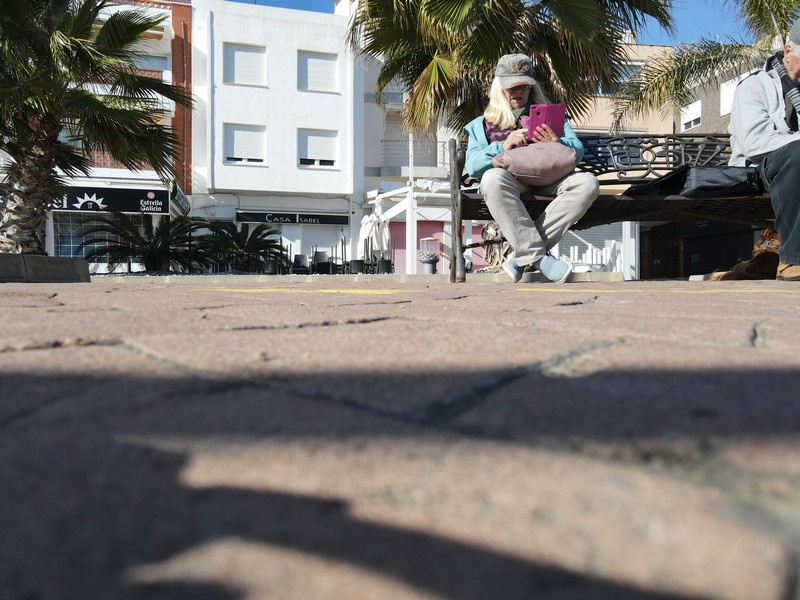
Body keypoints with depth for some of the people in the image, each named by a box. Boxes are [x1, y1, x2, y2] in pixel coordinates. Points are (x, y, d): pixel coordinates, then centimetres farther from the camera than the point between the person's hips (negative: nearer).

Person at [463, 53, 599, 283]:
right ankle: (538, 256, -37)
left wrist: (557, 144, -12)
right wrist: (502, 146, -14)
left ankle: (520, 254, -30)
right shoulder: (483, 124, 21)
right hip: (511, 182, -2)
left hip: (547, 181, 2)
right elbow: (472, 166, 3)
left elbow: (578, 150, 11)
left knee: (588, 182, -27)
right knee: (492, 178, -37)